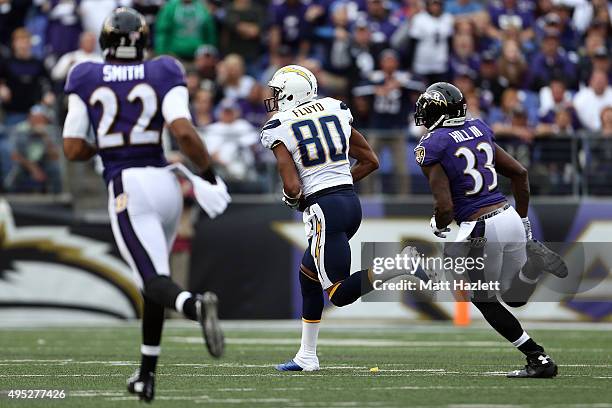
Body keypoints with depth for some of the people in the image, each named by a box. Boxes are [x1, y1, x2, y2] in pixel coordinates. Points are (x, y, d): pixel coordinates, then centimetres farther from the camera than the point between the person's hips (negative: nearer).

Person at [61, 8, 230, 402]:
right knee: (154, 278, 20)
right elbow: (184, 132, -12)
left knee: (154, 281, -12)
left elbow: (73, 149, 3)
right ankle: (146, 375, 22)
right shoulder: (162, 75, 3)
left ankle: (196, 305, -47)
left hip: (126, 189, -3)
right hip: (164, 181, 3)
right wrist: (210, 176, 2)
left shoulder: (87, 80, 4)